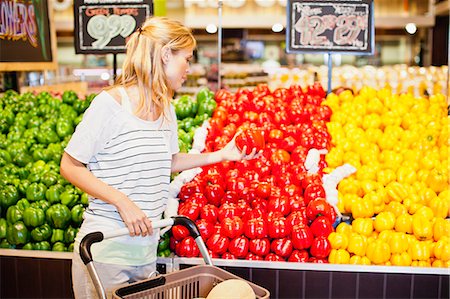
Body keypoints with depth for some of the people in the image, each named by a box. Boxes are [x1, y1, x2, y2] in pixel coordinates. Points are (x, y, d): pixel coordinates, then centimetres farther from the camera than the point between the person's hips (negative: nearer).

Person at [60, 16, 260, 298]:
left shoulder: (166, 108, 8)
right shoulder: (111, 102, -15)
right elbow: (70, 166, -12)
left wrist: (222, 155, 11)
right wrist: (122, 201, -21)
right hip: (106, 249, -7)